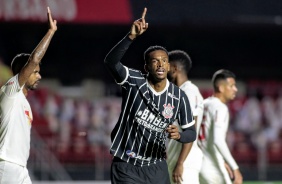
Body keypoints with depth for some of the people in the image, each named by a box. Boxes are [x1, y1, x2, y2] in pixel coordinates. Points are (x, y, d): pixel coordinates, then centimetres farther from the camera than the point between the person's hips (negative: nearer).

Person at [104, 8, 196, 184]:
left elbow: (191, 132, 5)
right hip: (126, 168, -3)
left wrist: (178, 135, -20)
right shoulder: (134, 81, -11)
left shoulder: (179, 96, -3)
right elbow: (111, 61, -30)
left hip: (157, 168, 4)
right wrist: (131, 36, -44)